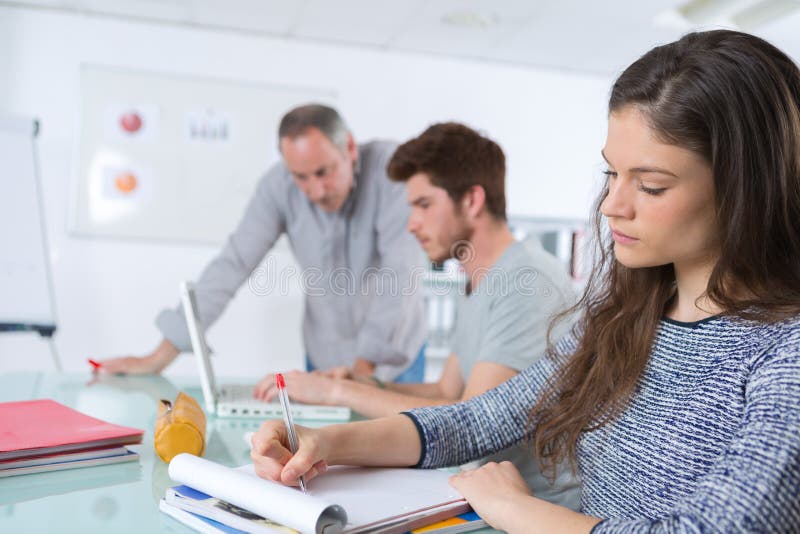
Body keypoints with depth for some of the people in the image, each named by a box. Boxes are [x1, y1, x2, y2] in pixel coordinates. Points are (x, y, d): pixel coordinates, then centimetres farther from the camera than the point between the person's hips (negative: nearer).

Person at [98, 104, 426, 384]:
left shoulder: (390, 167, -23)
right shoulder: (278, 187, -16)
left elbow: (399, 272, -27)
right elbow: (232, 265, -16)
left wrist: (364, 366, -31)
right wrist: (160, 357, -19)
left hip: (393, 359, -1)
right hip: (325, 359, 2)